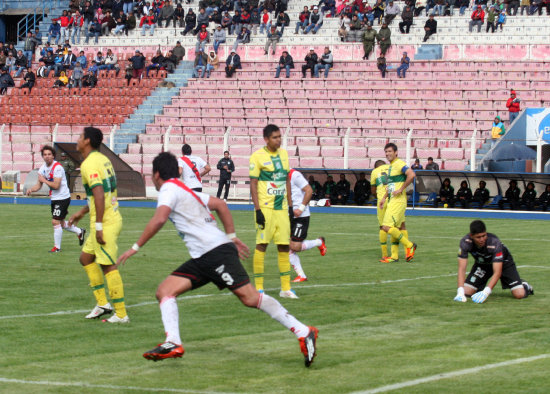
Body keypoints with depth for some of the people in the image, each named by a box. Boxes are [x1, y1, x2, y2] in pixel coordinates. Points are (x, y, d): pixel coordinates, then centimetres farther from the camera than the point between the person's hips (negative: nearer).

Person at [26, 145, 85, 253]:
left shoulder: (57, 167, -19)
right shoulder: (43, 168, 5)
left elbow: (56, 185, -26)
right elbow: (39, 185, 6)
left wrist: (44, 180, -18)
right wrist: (31, 189, -14)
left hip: (62, 198, -9)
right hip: (54, 198, 9)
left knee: (56, 222, -10)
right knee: (61, 223, 18)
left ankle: (57, 247, 0)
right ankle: (79, 232, 39)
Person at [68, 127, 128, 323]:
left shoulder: (89, 164, -16)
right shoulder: (102, 159, 14)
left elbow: (99, 195, -25)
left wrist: (98, 226, -25)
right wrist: (82, 212, 28)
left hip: (105, 223, -10)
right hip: (113, 217, 10)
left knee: (108, 267, -5)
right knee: (86, 257, 19)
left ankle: (121, 314, -1)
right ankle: (102, 303, 18)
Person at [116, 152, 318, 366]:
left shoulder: (169, 189, -3)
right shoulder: (186, 191, 25)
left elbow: (159, 220, -20)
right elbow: (220, 204, 30)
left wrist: (136, 247, -13)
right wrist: (231, 235, 29)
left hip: (216, 251, -10)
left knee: (250, 297, -14)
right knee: (164, 291, 0)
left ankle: (304, 333, -13)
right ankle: (173, 344, -14)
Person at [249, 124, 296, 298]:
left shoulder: (283, 154, 11)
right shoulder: (257, 156, -7)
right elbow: (253, 184, -8)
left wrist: (290, 205, 15)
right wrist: (258, 210, -14)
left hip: (282, 208, 6)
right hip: (265, 208, -6)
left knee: (284, 246, 4)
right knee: (261, 245, -5)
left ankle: (286, 288, 9)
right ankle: (258, 287, 1)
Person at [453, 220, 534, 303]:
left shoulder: (494, 243, -39)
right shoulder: (465, 242, -31)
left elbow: (497, 272, -40)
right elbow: (462, 268, -30)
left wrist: (485, 293, -52)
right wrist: (460, 292, -45)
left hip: (502, 262, -3)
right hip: (481, 263, 3)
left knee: (519, 294, -18)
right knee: (466, 292, -14)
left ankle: (525, 286, 20)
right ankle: (480, 287, 21)